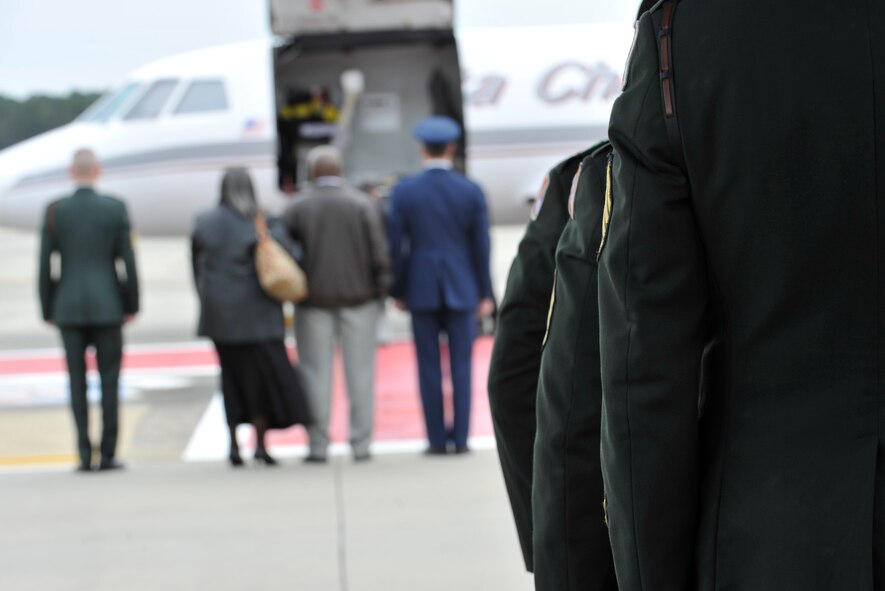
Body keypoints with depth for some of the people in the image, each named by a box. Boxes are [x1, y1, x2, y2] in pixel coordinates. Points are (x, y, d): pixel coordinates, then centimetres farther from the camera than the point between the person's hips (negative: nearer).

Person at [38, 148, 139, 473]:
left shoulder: (54, 211, -2)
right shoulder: (116, 208, -4)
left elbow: (45, 266, -1)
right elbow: (127, 261, -3)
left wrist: (47, 310, 8)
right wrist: (132, 305, 6)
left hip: (68, 308, 1)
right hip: (107, 306, -1)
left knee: (77, 382, 5)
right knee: (109, 379, 5)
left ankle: (85, 455, 2)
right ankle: (108, 454, 3)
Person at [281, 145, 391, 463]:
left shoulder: (297, 209, -3)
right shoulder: (362, 204, -3)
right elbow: (379, 250, -5)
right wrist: (382, 287, 4)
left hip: (314, 299, 0)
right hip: (358, 295, 0)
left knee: (316, 372, 5)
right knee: (359, 369, 5)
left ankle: (318, 444, 4)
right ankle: (361, 443, 5)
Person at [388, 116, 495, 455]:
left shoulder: (404, 192, -3)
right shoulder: (471, 192, -2)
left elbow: (396, 245, -1)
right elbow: (481, 246, 1)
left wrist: (398, 291, 8)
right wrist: (485, 294, 7)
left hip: (421, 290, 0)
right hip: (461, 288, 0)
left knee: (429, 366, 4)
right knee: (461, 364, 4)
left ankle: (437, 439, 4)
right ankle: (460, 438, 3)